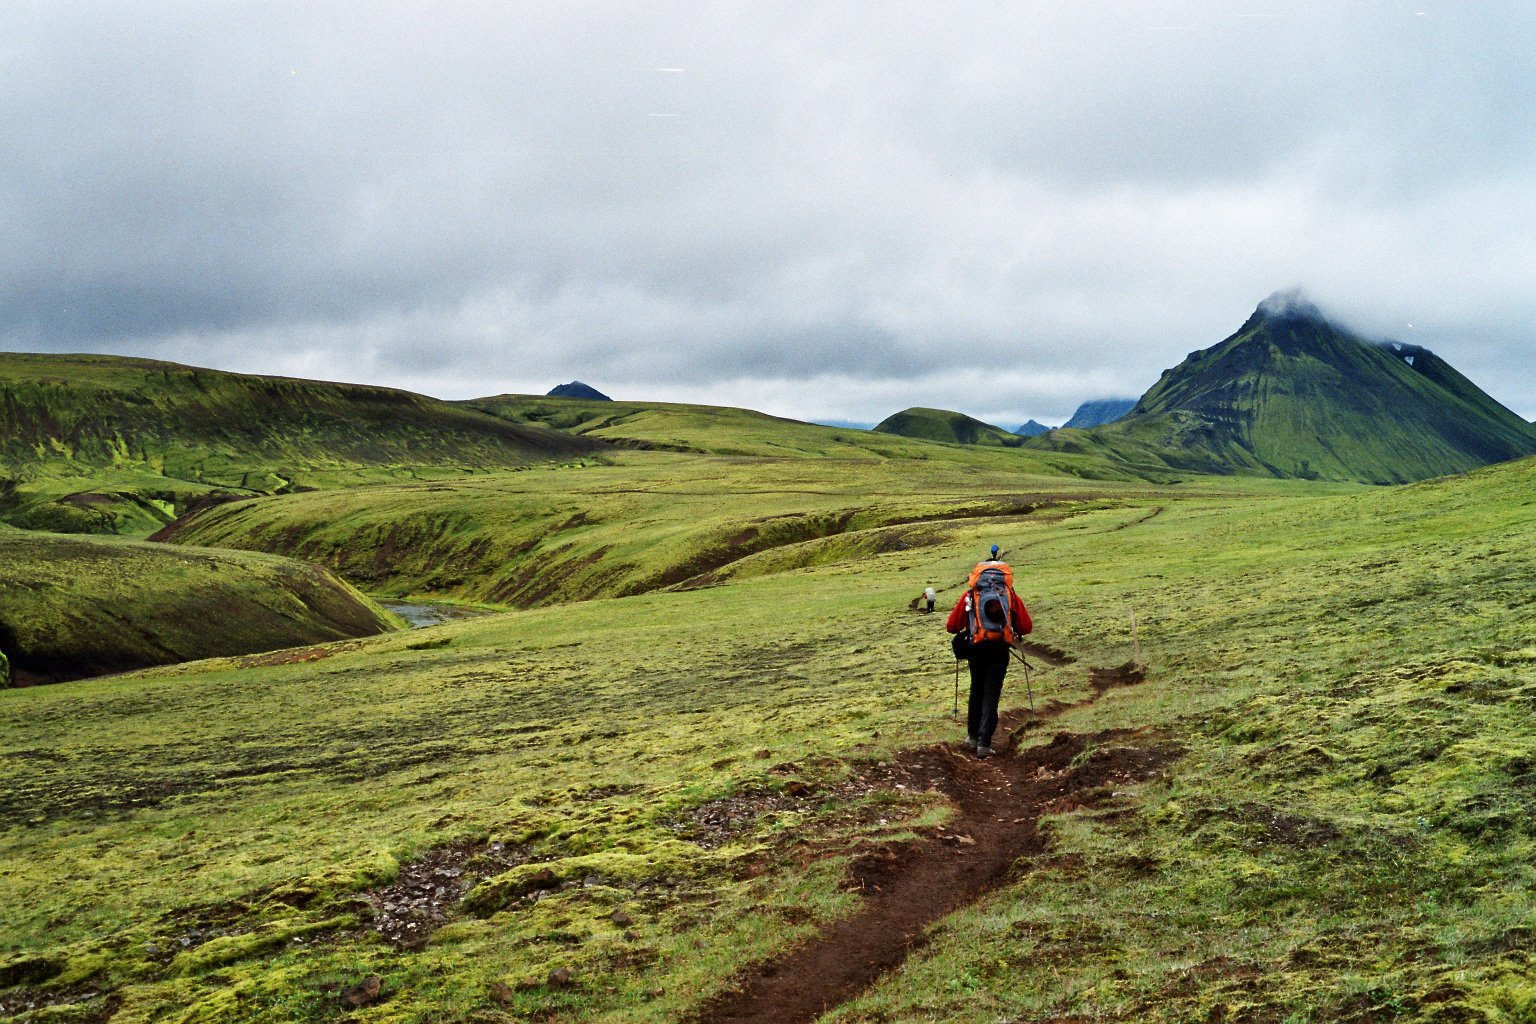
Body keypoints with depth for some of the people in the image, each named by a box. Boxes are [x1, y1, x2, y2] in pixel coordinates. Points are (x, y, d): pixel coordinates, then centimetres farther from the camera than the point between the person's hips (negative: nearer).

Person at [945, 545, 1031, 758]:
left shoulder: (970, 595, 10)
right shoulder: (1011, 596, 10)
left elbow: (952, 626, 7)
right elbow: (1026, 627, 7)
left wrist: (963, 631, 29)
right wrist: (1014, 632, 29)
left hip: (977, 648, 1)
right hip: (1000, 649, -1)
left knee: (976, 691, 20)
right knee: (991, 695, 2)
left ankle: (972, 736, 27)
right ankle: (984, 743, -5)